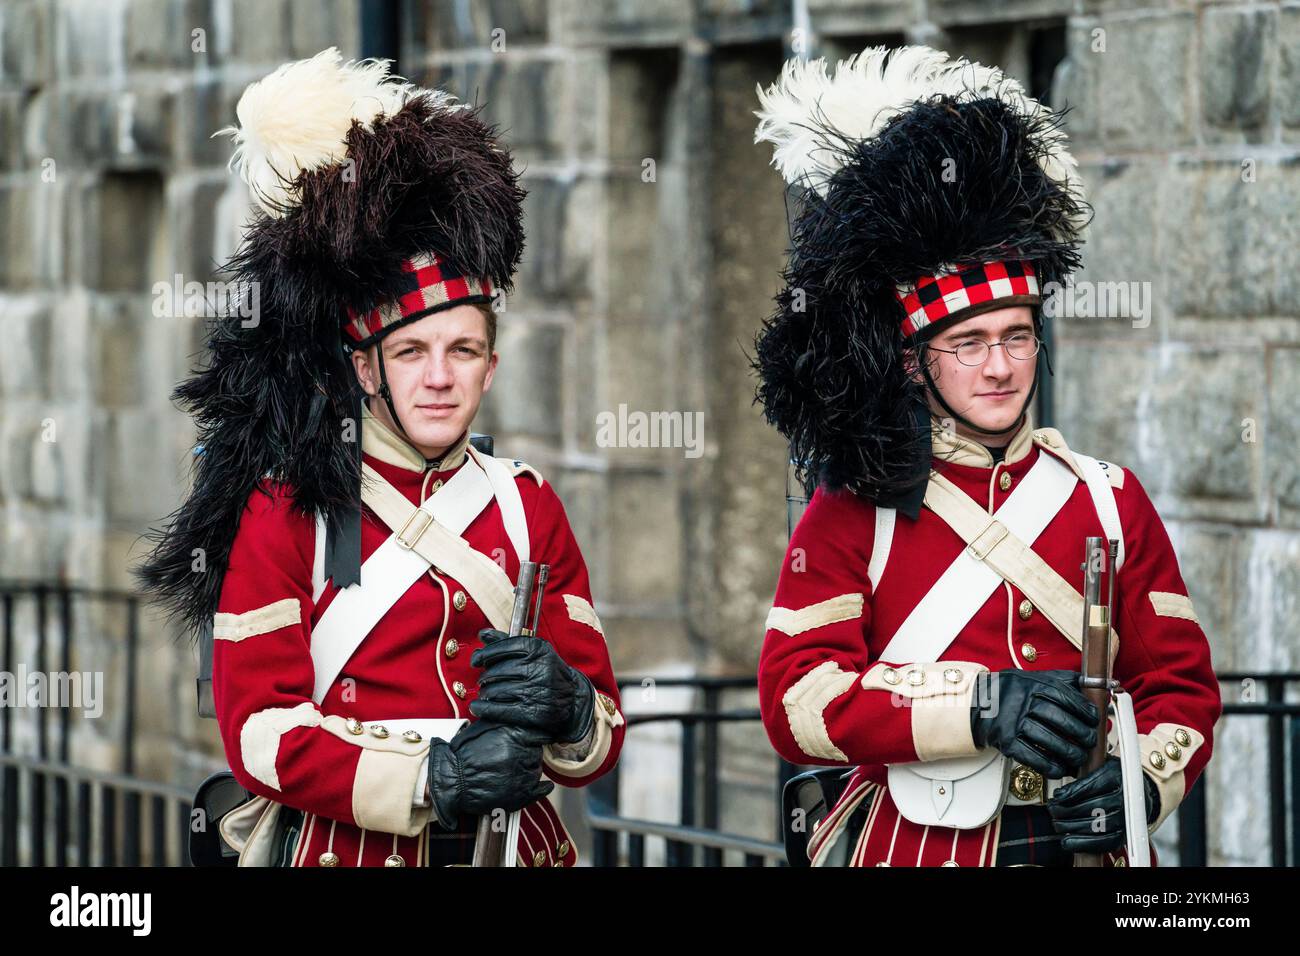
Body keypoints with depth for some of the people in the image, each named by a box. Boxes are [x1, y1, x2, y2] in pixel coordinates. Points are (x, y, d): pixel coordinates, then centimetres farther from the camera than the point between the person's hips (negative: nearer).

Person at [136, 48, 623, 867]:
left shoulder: (528, 506, 3)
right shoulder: (287, 509, -6)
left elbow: (603, 738, 2)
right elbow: (260, 727, -13)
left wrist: (565, 711, -21)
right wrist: (432, 781, -24)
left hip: (511, 845, 3)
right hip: (349, 847, -3)